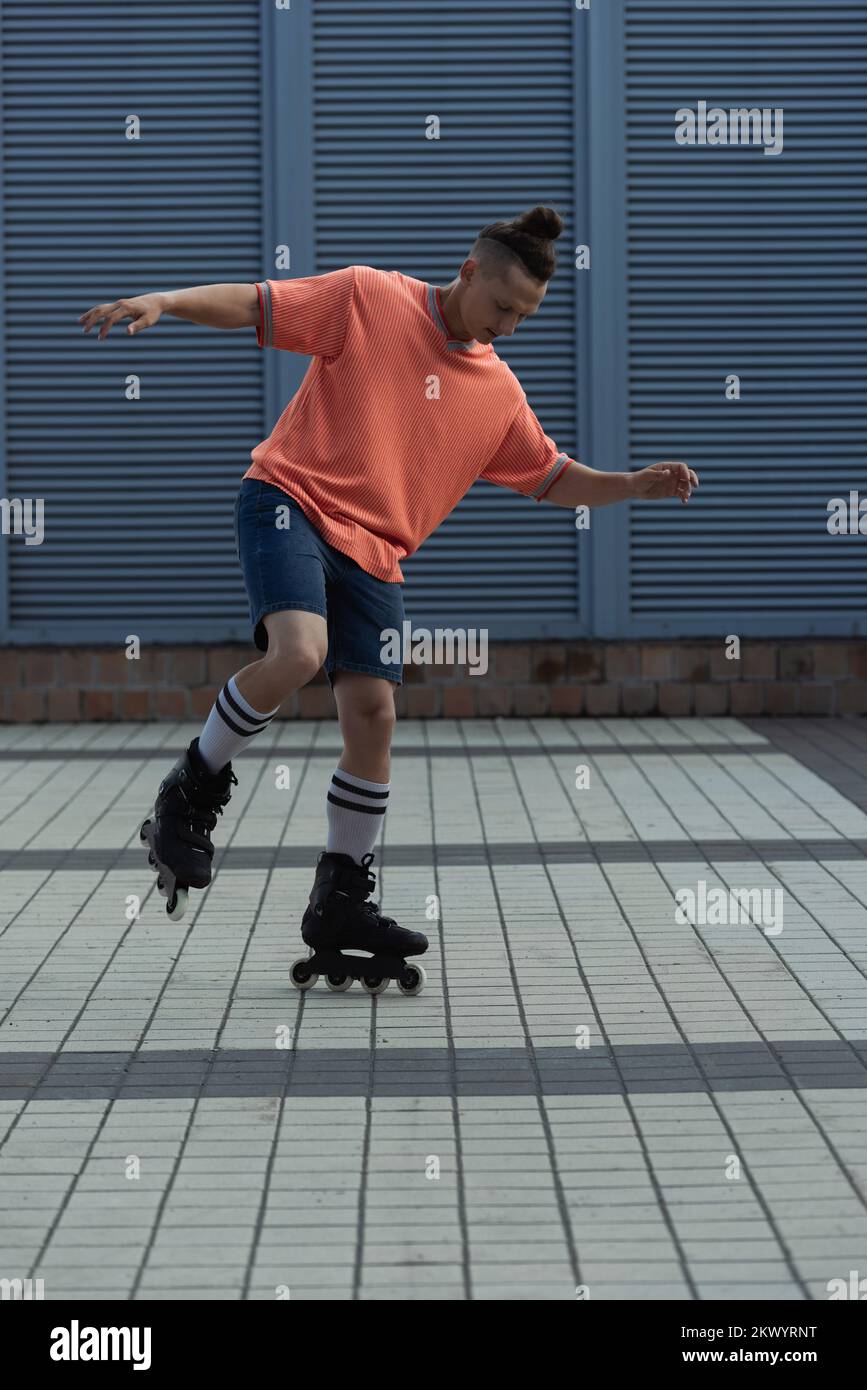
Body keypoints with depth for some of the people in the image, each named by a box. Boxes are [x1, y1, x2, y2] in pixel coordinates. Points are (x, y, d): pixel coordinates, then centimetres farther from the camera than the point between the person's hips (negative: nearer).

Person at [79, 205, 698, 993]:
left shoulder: (499, 393, 13)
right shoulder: (369, 298, -1)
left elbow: (555, 479, 23)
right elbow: (256, 305, -3)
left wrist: (636, 485, 8)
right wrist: (162, 302, -18)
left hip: (374, 554, 6)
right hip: (292, 504, -5)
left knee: (373, 714, -2)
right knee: (299, 652, -30)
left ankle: (340, 902, 12)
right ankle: (191, 794, -6)